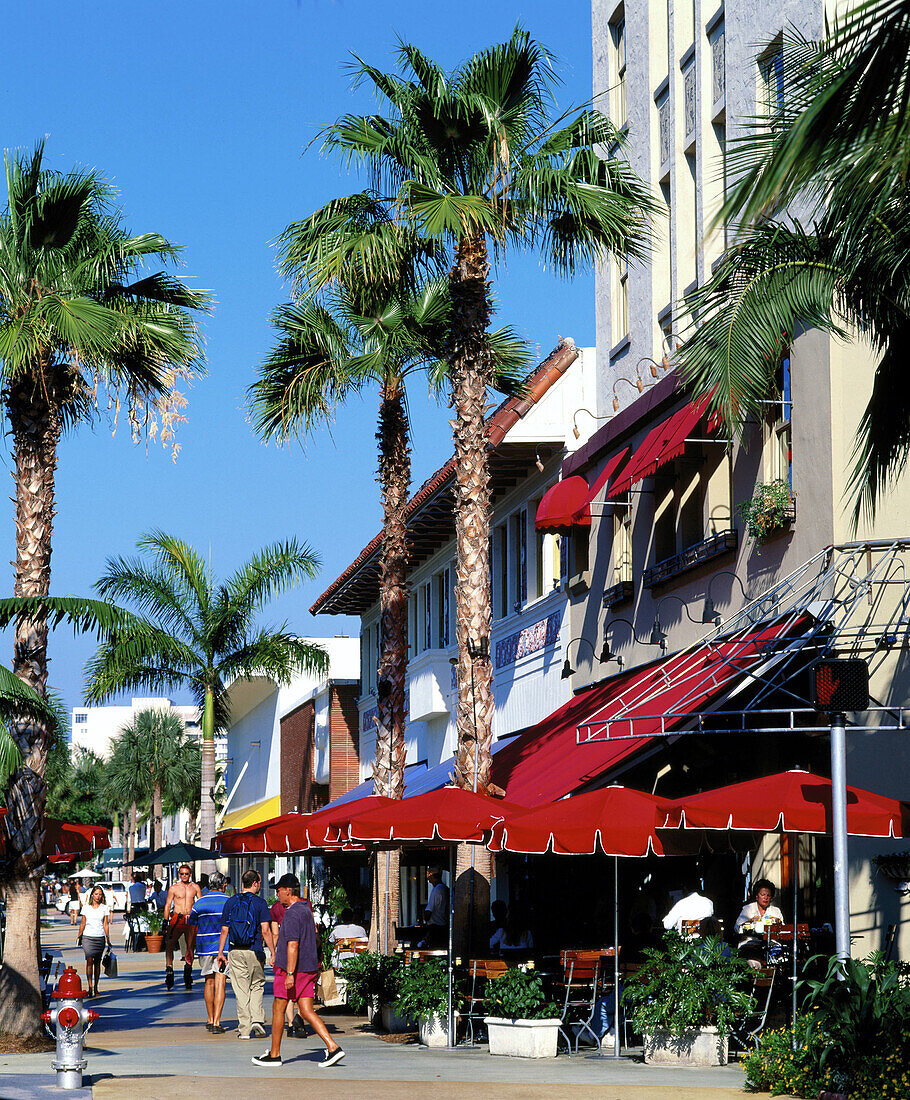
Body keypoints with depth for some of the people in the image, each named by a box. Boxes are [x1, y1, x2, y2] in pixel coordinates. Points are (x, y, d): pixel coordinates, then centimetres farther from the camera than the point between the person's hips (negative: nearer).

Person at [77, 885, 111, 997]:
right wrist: (79, 937, 10)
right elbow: (82, 924, 12)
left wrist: (108, 940, -2)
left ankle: (96, 988, 15)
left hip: (100, 937, 1)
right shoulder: (86, 908, 7)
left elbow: (106, 925, 3)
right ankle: (90, 988, -18)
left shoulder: (104, 908, 5)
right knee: (89, 961, -12)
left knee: (97, 963, 6)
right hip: (88, 937, -1)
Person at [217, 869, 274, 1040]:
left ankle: (244, 1029, 3)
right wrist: (273, 953, -5)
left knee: (241, 990, 5)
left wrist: (220, 952, 12)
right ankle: (257, 1019, -2)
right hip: (254, 951, -2)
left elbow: (224, 930, 5)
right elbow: (265, 931, -9)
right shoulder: (259, 902, -4)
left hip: (235, 952, 2)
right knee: (256, 985, 15)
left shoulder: (231, 902, 6)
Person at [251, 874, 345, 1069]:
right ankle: (333, 1048, -9)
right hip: (310, 968, 9)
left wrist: (290, 974, -26)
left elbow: (293, 945, -23)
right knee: (307, 1011, 4)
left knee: (278, 1009, 5)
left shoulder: (292, 914, -16)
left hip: (291, 969, -9)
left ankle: (274, 1054, 13)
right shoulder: (306, 910, 15)